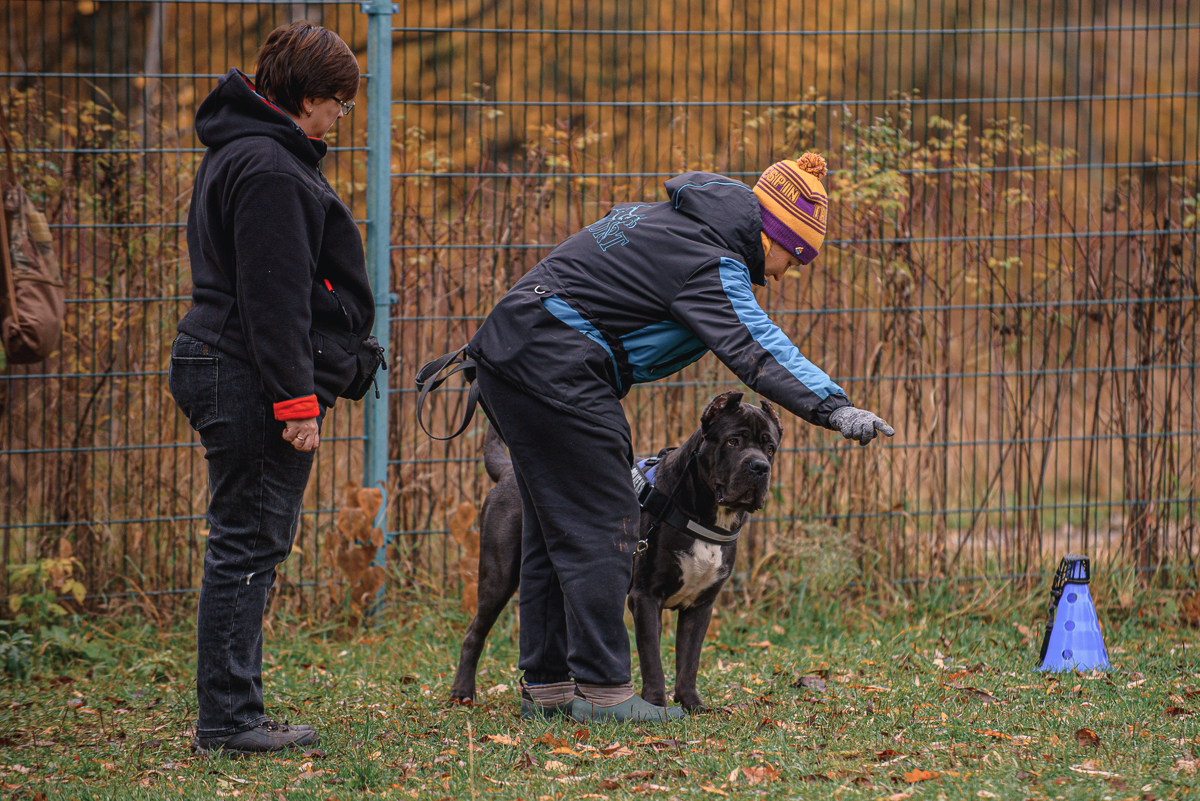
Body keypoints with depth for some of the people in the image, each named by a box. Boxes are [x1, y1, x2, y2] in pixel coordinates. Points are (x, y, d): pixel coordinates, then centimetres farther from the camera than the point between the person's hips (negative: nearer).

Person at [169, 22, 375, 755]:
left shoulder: (241, 156, 19)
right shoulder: (269, 169, -16)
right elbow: (274, 298, -20)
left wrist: (301, 387, 23)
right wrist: (297, 399, -21)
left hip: (220, 367, 11)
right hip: (253, 383, -11)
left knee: (250, 544, 12)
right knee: (249, 544, -7)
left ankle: (233, 714, 15)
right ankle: (229, 720, -5)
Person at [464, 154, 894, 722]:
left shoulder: (664, 219, 18)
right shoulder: (708, 263, -14)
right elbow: (755, 349, -26)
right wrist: (832, 408, -35)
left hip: (509, 355, 11)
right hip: (555, 373, -11)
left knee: (552, 527, 14)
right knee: (602, 528, -7)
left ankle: (545, 685, 18)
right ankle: (602, 689, -6)